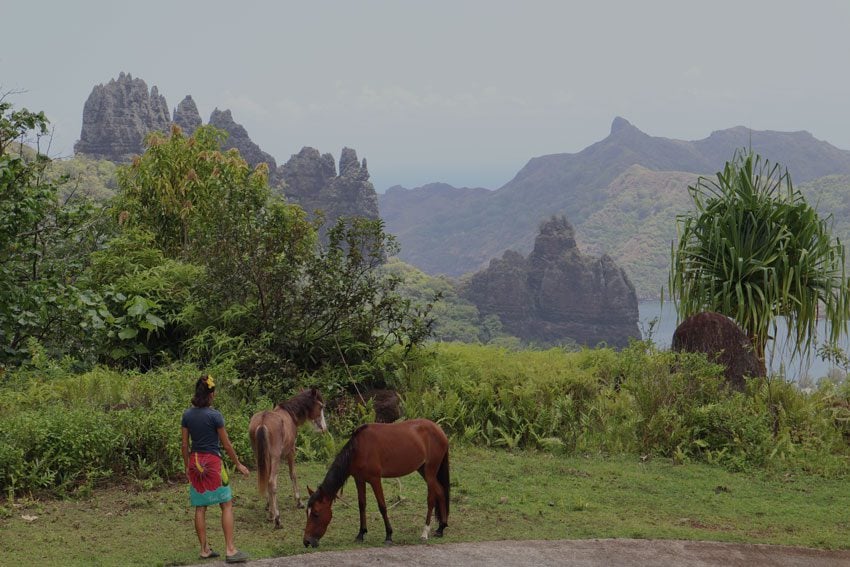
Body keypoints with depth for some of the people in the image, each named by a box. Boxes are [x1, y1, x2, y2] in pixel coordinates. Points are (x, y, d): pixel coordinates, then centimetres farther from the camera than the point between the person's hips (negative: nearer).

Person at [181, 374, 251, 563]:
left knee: (200, 508, 10)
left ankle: (204, 549, 15)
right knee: (227, 505, 1)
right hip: (212, 462, -6)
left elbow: (184, 444, 6)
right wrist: (238, 464, 4)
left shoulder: (187, 415, 2)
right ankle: (230, 550, -3)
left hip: (195, 462, 6)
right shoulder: (214, 415, -12)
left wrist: (187, 467, 17)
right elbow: (226, 444, -7)